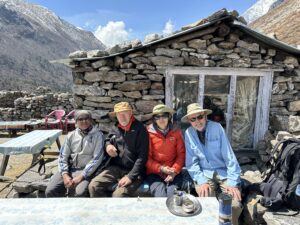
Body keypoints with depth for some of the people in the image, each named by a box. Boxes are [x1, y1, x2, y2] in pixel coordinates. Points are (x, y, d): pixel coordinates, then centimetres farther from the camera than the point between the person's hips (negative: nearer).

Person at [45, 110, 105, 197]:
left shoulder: (97, 135, -3)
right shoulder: (71, 135, 9)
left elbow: (97, 159, -9)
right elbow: (63, 156, 8)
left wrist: (81, 176, -15)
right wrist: (65, 175, -8)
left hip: (86, 171, -4)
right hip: (69, 169, 4)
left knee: (79, 193, -30)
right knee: (50, 191, -14)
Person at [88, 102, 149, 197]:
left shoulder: (140, 129, -10)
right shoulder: (115, 128, 7)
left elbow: (142, 156, -14)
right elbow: (107, 140, 27)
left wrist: (130, 176, -20)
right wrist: (108, 145, 2)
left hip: (133, 171, -5)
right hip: (115, 168, 5)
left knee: (119, 194, -27)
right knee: (93, 186, -13)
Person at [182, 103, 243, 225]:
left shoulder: (217, 127, -9)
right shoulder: (188, 133, -5)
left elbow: (229, 156, -10)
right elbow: (191, 162, -3)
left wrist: (232, 182, -15)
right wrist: (201, 181, -15)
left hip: (224, 172, 0)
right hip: (205, 173, 0)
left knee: (235, 205, -18)